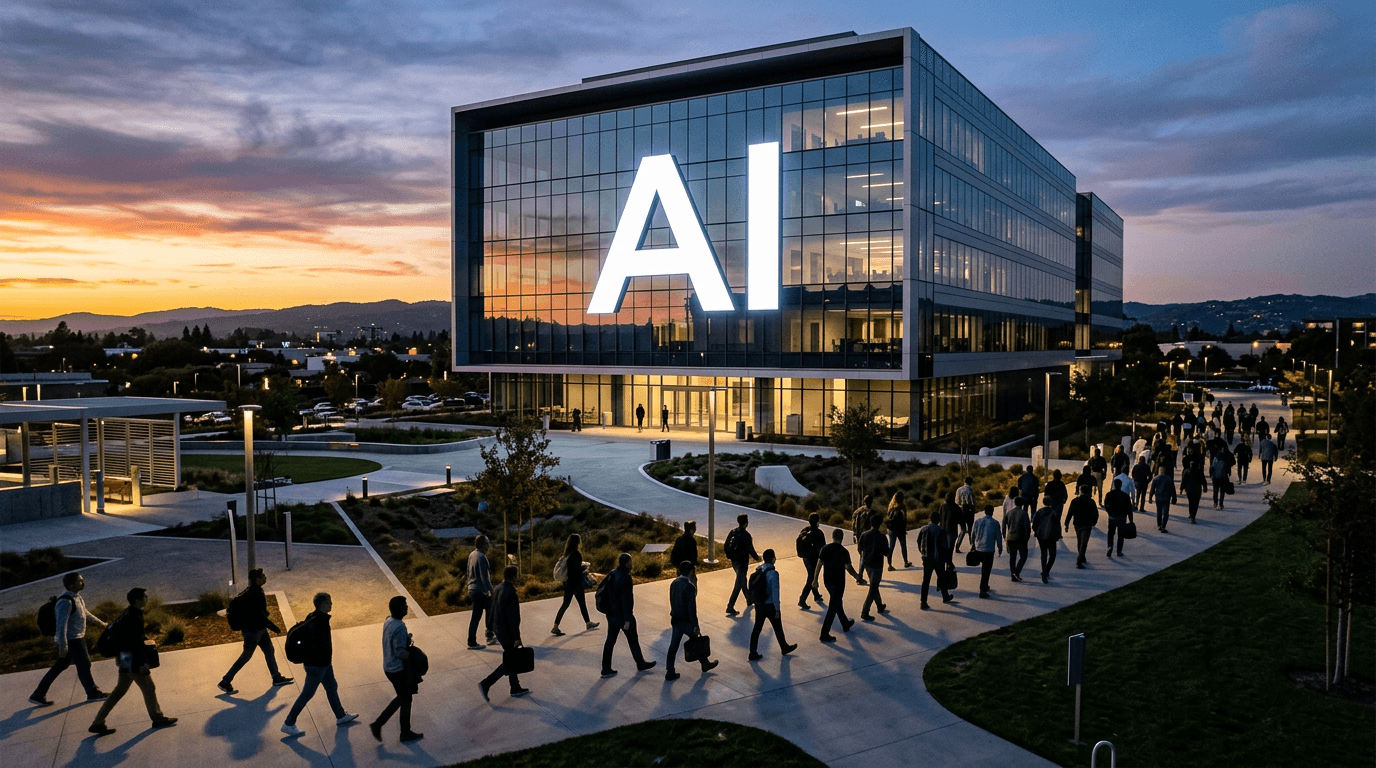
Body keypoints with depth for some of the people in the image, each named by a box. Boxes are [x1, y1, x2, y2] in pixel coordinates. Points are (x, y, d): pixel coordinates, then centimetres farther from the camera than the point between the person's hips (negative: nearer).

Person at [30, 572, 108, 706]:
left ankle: (38, 695, 21)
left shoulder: (75, 596, 7)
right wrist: (63, 645, -29)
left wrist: (99, 622, 34)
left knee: (61, 665, 15)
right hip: (71, 639, -10)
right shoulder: (66, 602, -24)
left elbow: (84, 612, 24)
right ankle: (92, 693, 16)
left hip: (77, 637, 10)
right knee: (84, 664, 2)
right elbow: (61, 624, -27)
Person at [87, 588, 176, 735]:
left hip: (124, 659, 10)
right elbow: (136, 643, -24)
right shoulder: (135, 618, -21)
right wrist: (142, 663, -21)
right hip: (132, 659, -10)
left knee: (119, 690, 17)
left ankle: (98, 723, 19)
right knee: (149, 688, 4)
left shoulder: (128, 613, 8)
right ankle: (157, 718, 16)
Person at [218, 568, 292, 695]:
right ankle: (225, 682, 15)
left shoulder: (255, 590, 1)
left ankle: (277, 678, 28)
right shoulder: (253, 594, -28)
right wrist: (274, 628, -19)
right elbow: (260, 616, -27)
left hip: (259, 628, 9)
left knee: (269, 651, 16)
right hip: (252, 630, -9)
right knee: (246, 657, 3)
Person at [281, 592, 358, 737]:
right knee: (307, 694, 2)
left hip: (324, 662, 10)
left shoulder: (320, 618, 1)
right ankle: (288, 724, 14)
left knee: (332, 687, 22)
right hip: (316, 665, -10)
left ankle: (341, 716, 37)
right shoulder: (316, 621, -28)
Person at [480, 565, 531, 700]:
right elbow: (513, 618, -22)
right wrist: (517, 637, -16)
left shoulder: (497, 588, 3)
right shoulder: (510, 593, -24)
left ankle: (515, 689, 26)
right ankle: (486, 684, 0)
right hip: (507, 632, -9)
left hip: (498, 629, 9)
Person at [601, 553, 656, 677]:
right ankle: (640, 663, 27)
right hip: (622, 614, -7)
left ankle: (606, 669, 12)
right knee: (633, 639, 11)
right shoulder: (625, 578, -22)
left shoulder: (612, 574, 2)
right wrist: (627, 619, -20)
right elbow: (626, 599, -23)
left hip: (611, 614, 7)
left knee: (610, 640, 10)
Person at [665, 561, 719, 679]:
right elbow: (691, 607, -21)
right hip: (686, 621, -6)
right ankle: (705, 664, 34)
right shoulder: (689, 586, -21)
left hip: (675, 620, 6)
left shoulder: (673, 583, 2)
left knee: (673, 645, 9)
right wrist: (696, 625, -16)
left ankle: (669, 672, 12)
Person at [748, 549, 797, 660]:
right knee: (778, 627, 15)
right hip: (770, 605, -5)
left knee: (757, 628, 10)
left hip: (759, 604, 5)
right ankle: (784, 648, 34)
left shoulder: (758, 570, -1)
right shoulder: (773, 573, -22)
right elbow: (775, 592, -21)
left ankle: (753, 653, 12)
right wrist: (777, 609, -13)